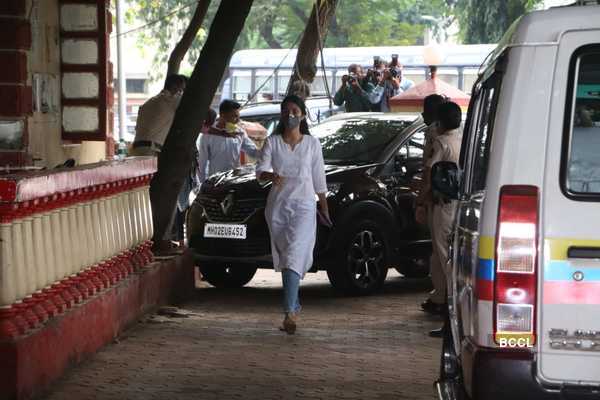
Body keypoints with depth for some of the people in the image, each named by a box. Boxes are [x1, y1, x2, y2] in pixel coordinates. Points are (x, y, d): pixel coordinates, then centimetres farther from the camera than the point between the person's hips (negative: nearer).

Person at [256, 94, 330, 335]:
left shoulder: (312, 144, 5)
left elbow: (319, 179, 12)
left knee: (294, 255, -18)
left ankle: (289, 313, -27)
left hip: (303, 205, -3)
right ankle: (295, 307, 24)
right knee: (284, 258, 9)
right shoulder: (272, 142, 6)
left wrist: (324, 207, 16)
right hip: (278, 205, 3)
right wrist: (270, 176, -28)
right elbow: (260, 170, -5)